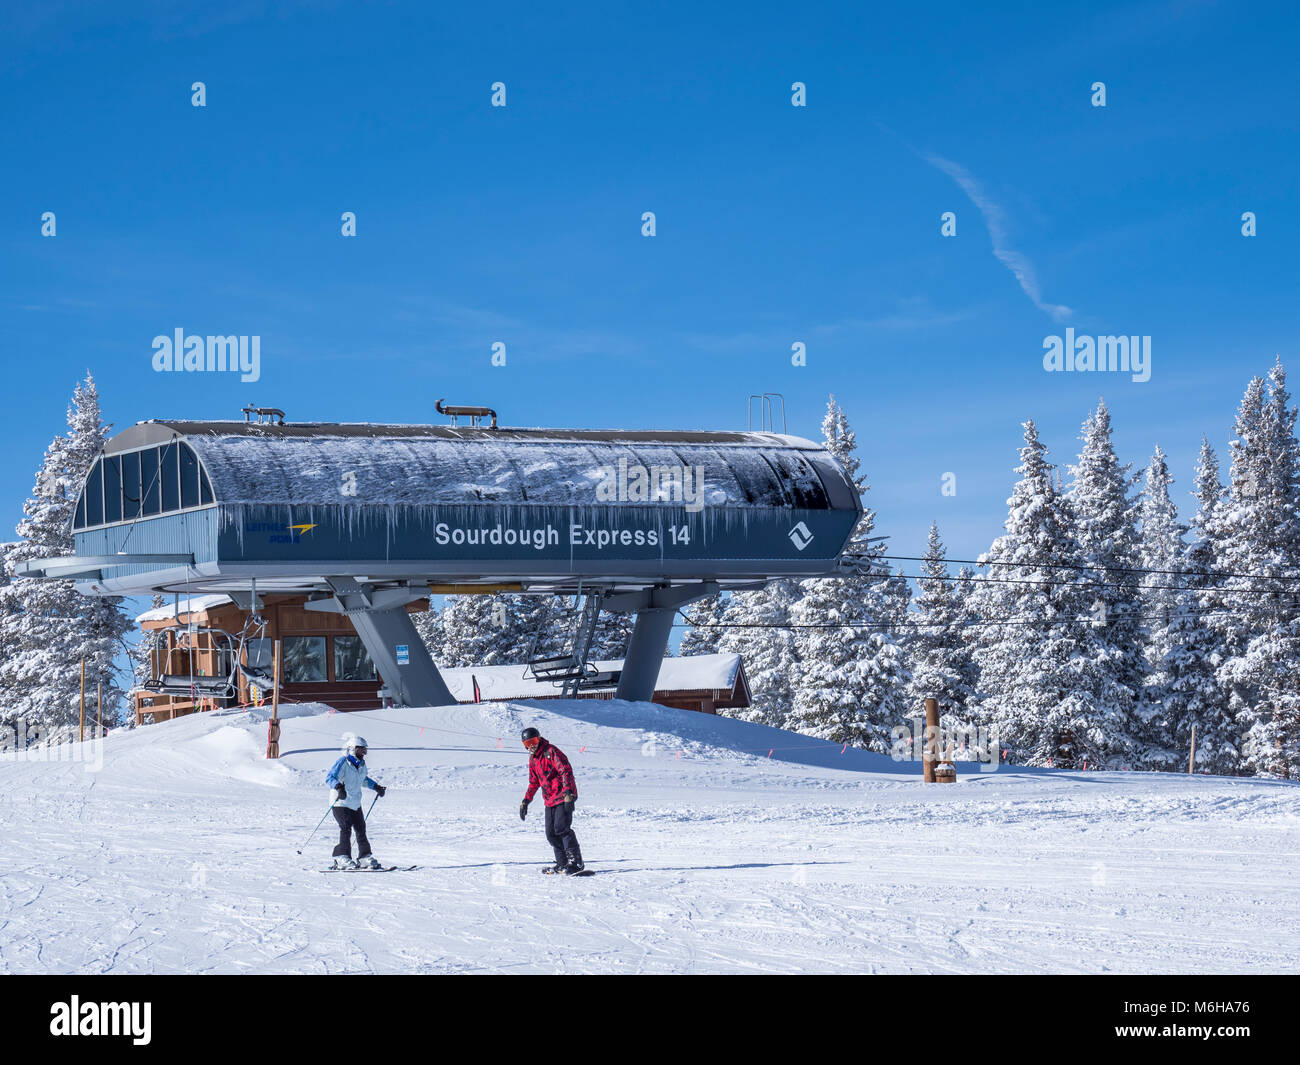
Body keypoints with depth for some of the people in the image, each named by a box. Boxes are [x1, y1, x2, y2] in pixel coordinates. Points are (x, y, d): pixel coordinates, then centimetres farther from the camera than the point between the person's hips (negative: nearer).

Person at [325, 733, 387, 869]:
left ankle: (365, 858, 17)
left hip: (355, 804, 8)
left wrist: (376, 787, 30)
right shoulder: (343, 763, -14)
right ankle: (341, 859, -15)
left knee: (361, 830, 9)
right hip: (341, 803, -8)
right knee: (345, 830, -17)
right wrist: (338, 787, -40)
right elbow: (330, 778, -23)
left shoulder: (361, 764, 11)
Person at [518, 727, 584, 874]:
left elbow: (566, 771, -21)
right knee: (551, 834, 5)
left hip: (564, 797, -9)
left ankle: (576, 862, -15)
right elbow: (533, 782, 26)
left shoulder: (551, 751, -11)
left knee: (561, 829, -18)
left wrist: (568, 793, -31)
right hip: (550, 800, 9)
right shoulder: (533, 759, 15)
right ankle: (562, 864, 11)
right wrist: (525, 802, 21)